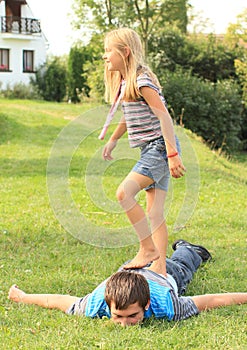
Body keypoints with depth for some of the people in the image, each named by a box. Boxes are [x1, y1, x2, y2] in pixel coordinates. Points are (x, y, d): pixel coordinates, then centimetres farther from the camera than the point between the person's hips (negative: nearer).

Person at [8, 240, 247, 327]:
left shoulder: (165, 306, -51)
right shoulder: (95, 305, -46)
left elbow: (211, 300, -40)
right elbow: (55, 300, -30)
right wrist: (22, 297, -18)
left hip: (164, 276, -1)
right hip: (128, 270, 1)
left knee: (179, 267, 39)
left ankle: (187, 250, 72)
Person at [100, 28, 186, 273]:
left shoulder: (141, 80, -15)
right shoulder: (124, 82, 13)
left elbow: (164, 117, -21)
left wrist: (172, 155, -25)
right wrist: (113, 140, 27)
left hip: (159, 146, -9)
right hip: (151, 151, 9)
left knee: (124, 193, -20)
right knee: (154, 213, 6)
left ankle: (148, 249, -10)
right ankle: (159, 266, 7)